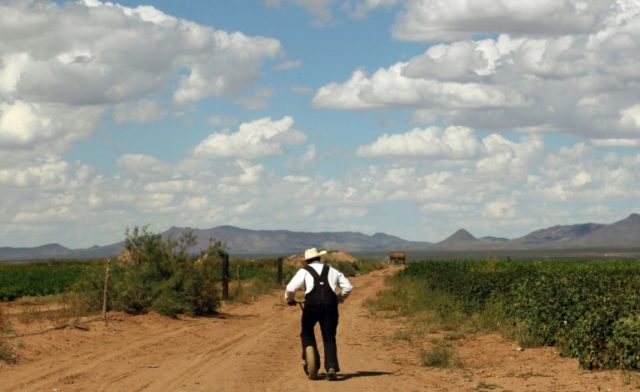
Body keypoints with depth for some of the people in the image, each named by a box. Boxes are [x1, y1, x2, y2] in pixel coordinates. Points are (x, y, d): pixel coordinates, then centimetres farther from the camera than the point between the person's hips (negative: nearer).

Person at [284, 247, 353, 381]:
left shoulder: (304, 271, 12)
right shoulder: (332, 271, 22)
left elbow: (290, 288, 1)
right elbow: (348, 287, 18)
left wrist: (289, 299, 21)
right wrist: (339, 299, 33)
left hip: (312, 306, -2)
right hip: (330, 305, 2)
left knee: (307, 333, 20)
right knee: (329, 338, 8)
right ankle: (331, 368, -7)